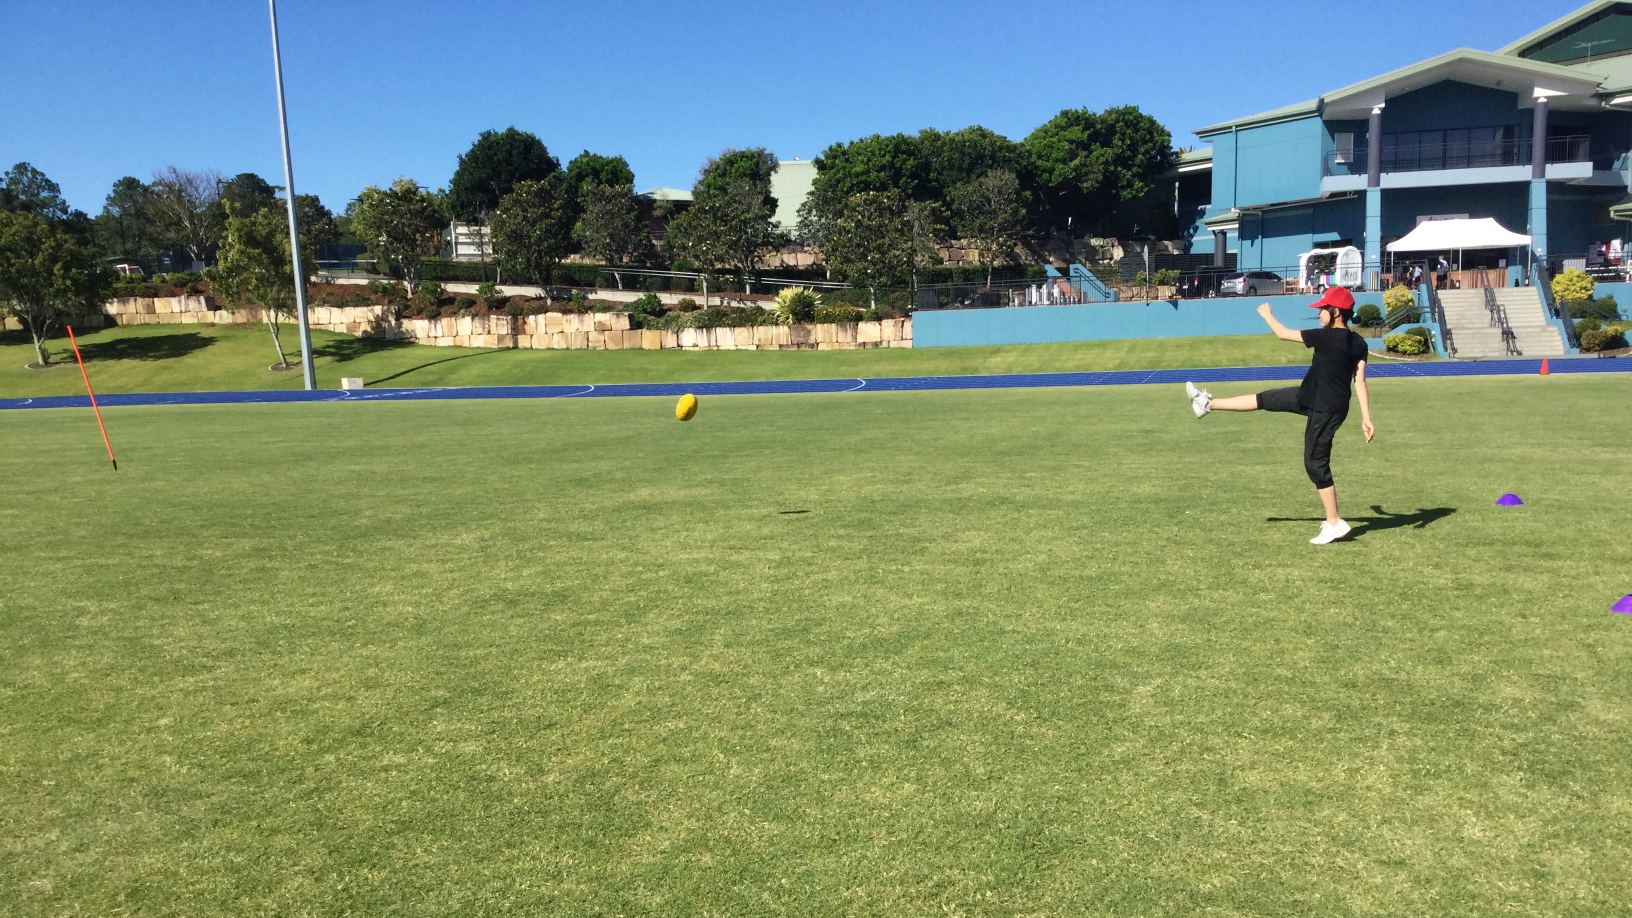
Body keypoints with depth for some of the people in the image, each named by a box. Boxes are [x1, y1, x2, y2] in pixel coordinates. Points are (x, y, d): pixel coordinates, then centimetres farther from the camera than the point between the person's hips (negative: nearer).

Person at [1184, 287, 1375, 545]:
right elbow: (1360, 381, -4)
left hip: (1325, 410, -9)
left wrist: (1267, 315, 7)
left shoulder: (1327, 336, -23)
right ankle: (1208, 403, 26)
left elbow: (1283, 334, -12)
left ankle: (1335, 524, 9)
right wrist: (1366, 418, -5)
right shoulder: (1359, 343, -1)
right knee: (1264, 399, 15)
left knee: (1316, 464, 0)